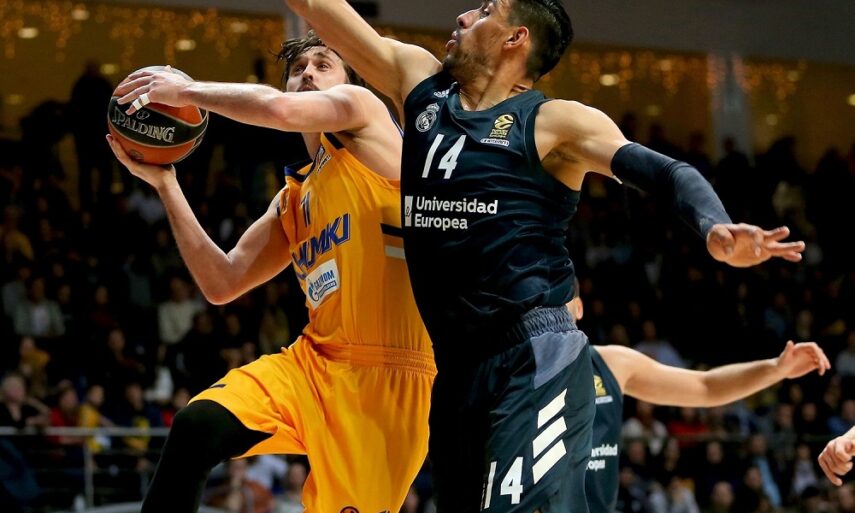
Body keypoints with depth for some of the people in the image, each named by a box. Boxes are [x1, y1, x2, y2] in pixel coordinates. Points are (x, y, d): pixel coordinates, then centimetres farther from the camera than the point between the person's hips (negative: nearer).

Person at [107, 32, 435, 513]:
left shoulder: (363, 108, 3)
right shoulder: (293, 199, 23)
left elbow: (281, 110, -18)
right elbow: (223, 283, 19)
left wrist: (187, 91, -4)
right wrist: (165, 184, 16)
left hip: (389, 377, -6)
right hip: (314, 363, 6)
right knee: (197, 424, -18)